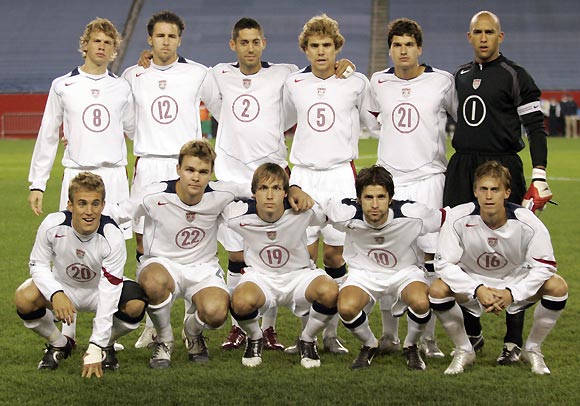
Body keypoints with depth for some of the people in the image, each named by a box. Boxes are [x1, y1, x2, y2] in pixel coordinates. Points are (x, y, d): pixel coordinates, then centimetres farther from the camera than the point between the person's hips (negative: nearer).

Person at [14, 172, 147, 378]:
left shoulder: (113, 236, -30)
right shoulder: (52, 225, -27)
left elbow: (108, 295, -30)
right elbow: (38, 266, -13)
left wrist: (95, 349, -33)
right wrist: (56, 294, -36)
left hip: (99, 290, -1)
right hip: (61, 286, 1)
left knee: (135, 304, -32)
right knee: (24, 299, -30)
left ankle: (105, 345, 2)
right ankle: (59, 345, 1)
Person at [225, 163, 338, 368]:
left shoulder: (302, 211, -20)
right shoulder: (239, 214, -20)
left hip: (298, 275, 1)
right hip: (259, 277, 0)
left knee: (329, 292, -32)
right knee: (241, 301, -36)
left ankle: (307, 340, 0)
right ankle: (255, 340, 1)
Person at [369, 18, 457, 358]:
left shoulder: (443, 82, 0)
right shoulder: (378, 83, 8)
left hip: (428, 178, -2)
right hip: (389, 179, 2)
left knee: (430, 259, -5)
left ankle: (428, 339, 2)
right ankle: (389, 336, 11)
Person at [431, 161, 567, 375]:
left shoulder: (526, 221, -24)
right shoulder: (458, 217, -25)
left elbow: (544, 266, -19)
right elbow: (444, 263, -22)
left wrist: (512, 293, -31)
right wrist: (477, 290, -35)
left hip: (516, 282, 0)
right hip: (472, 281, 0)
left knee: (557, 286, -26)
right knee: (437, 290, -29)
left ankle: (532, 349, 0)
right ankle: (464, 351, -3)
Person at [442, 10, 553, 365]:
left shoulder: (516, 76, -3)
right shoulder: (460, 76, 14)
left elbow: (536, 127, -6)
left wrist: (540, 176, -14)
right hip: (462, 168, 5)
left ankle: (514, 341, 2)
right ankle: (472, 334, 16)